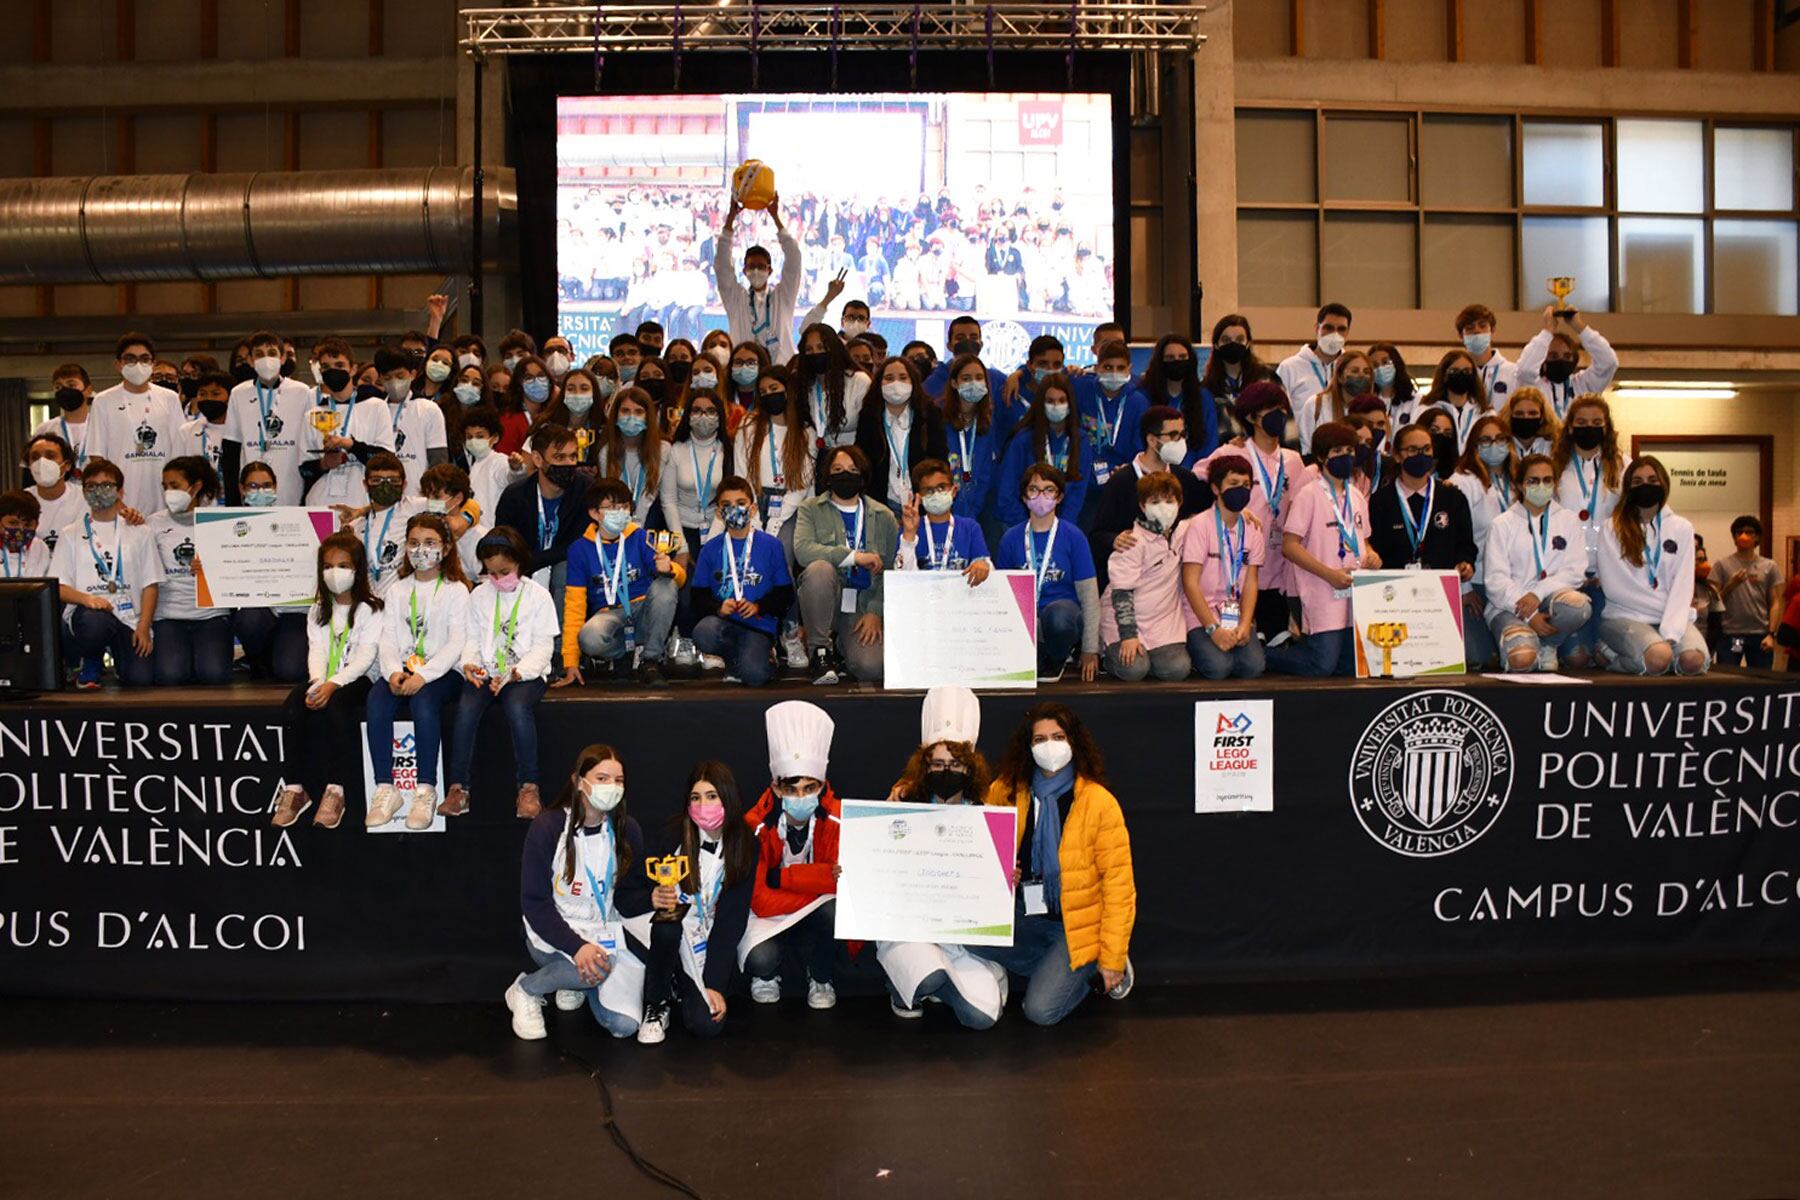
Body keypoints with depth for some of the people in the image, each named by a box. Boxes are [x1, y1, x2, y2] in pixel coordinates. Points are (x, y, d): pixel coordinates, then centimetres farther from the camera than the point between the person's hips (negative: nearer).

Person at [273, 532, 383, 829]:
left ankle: (335, 788, -31)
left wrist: (333, 684, -24)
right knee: (295, 703, -27)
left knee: (332, 706, -35)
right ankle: (295, 787, -25)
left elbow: (365, 655, -10)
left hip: (357, 678, -4)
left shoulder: (370, 608, 0)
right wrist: (317, 682, -17)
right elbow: (316, 649, 4)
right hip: (324, 680, 5)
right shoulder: (318, 610, 17)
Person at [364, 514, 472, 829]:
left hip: (442, 670, -4)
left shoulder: (455, 591, 5)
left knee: (423, 701, -36)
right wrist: (393, 671, -13)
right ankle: (385, 789, -23)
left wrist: (424, 675, -21)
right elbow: (388, 639, 9)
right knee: (376, 700, -28)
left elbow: (456, 643, -7)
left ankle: (426, 791, -28)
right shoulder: (397, 591, 19)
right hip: (403, 669, 4)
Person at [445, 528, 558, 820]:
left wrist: (515, 673, -20)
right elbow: (473, 639, 12)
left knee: (517, 706, -35)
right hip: (486, 672, 3)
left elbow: (542, 646, -5)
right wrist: (469, 664, -11)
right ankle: (458, 788, -19)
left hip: (527, 673, -3)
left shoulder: (538, 595, 0)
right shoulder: (479, 595, 12)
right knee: (467, 706, -28)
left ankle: (528, 787, -24)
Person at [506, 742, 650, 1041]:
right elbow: (535, 903, -15)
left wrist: (654, 900, -26)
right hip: (553, 931, -3)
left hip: (607, 931, 4)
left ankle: (575, 983, 20)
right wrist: (577, 946, -29)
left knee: (624, 1025, -12)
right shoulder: (547, 827, -14)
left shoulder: (627, 830, -3)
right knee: (595, 967, -35)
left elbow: (628, 898, -1)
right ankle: (526, 989, -3)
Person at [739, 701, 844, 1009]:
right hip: (771, 915, 0)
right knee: (760, 960, -31)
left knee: (834, 910, -33)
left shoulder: (838, 819, -17)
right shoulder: (756, 826, -19)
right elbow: (760, 900, -20)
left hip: (820, 913, 1)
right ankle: (766, 976, 9)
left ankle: (821, 979, -3)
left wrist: (782, 877, -29)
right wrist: (822, 881, -25)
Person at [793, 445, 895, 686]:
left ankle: (839, 645, 14)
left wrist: (875, 612, -7)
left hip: (864, 605, 1)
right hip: (826, 601, -1)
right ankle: (819, 649, -14)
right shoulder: (811, 509, 6)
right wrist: (854, 556, -17)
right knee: (819, 568, -35)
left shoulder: (883, 516, 11)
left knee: (871, 668, -25)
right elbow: (802, 549, -14)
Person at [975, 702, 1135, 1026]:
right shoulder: (1008, 791, -2)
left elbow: (1118, 883, -11)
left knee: (1041, 1010, -20)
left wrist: (1112, 958, -12)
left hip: (1077, 925, -4)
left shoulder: (1099, 802, -13)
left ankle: (1087, 970, 12)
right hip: (1025, 917, 4)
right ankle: (1056, 970, 0)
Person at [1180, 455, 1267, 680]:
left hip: (1238, 615, 4)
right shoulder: (1200, 525, -7)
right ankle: (1197, 649, 6)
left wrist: (1244, 625, -14)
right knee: (1219, 667, -26)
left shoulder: (1253, 529, 8)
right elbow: (1190, 583, -12)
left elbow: (1251, 582, 2)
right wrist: (1213, 628, -19)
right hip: (1201, 615, -4)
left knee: (1253, 666, -20)